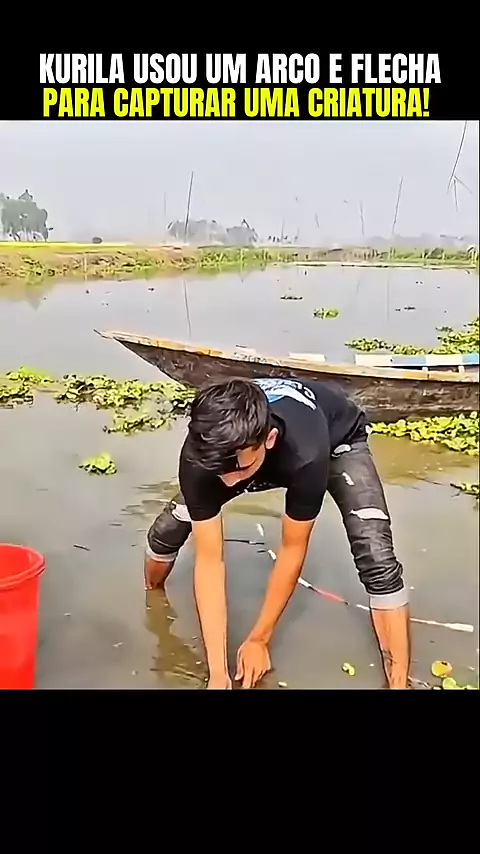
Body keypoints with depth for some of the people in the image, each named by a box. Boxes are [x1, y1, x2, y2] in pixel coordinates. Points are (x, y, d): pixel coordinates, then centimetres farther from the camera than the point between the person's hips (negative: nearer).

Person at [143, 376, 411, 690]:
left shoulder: (306, 455, -46)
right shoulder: (200, 454, -36)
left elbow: (292, 550, -29)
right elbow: (209, 559, -30)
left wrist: (259, 640, -18)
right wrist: (217, 673, -29)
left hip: (337, 438, -2)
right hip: (249, 447, 3)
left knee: (376, 557, -25)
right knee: (168, 528, -4)